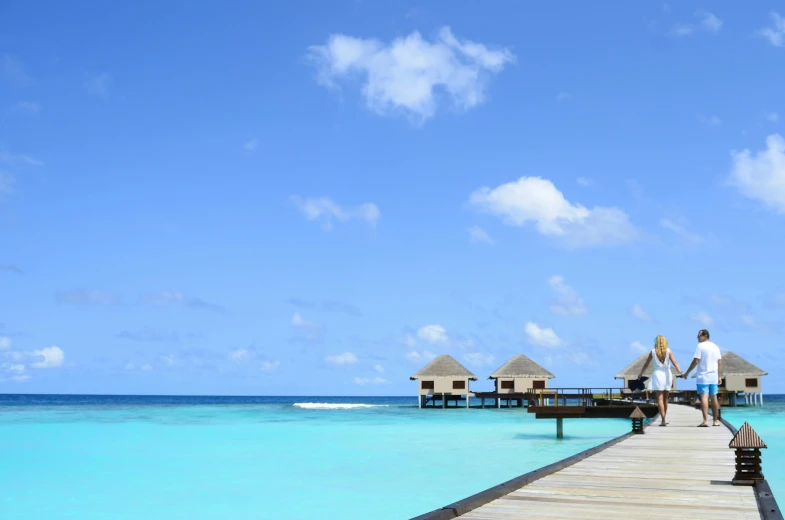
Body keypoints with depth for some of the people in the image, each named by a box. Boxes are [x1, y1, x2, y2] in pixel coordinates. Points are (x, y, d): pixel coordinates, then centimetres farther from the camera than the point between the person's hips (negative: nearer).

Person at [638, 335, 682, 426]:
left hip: (657, 374, -2)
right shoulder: (669, 351, 2)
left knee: (660, 399, -2)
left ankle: (663, 420, -12)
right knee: (665, 399, 13)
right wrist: (681, 372, -14)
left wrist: (640, 374, 19)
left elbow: (646, 364, 8)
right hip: (667, 374, 2)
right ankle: (664, 419, 21)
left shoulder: (653, 351, 2)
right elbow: (674, 363, -10)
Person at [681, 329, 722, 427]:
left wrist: (687, 373, -6)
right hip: (714, 377, 6)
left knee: (704, 397, -11)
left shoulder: (701, 346, -8)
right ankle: (716, 420, 22)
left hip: (703, 377, -6)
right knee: (713, 398, 14)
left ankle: (705, 420, -21)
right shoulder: (716, 347, 12)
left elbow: (696, 361, -12)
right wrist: (720, 376, 18)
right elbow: (720, 363, 12)